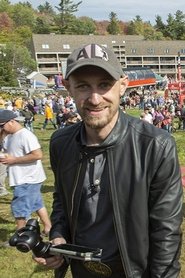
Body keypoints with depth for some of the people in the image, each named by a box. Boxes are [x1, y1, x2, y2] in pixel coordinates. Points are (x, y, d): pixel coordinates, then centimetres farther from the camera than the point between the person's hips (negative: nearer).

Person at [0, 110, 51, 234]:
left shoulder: (25, 135, -20)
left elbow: (38, 155, -27)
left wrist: (14, 160, -23)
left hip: (27, 180, -10)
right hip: (23, 179, 10)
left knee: (19, 210, -2)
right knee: (38, 205, 19)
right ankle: (48, 228, 33)